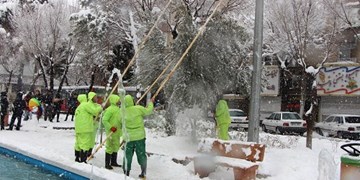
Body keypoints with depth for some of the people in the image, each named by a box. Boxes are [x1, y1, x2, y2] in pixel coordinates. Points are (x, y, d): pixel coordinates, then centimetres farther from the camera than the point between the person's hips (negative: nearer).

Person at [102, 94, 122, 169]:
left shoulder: (118, 109, 13)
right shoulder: (110, 109, -16)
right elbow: (104, 120, -19)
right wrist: (110, 127, -24)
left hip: (117, 132, 10)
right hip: (111, 132, -10)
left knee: (116, 147, 16)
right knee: (110, 147, -5)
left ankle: (113, 162, 28)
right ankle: (107, 164, 1)